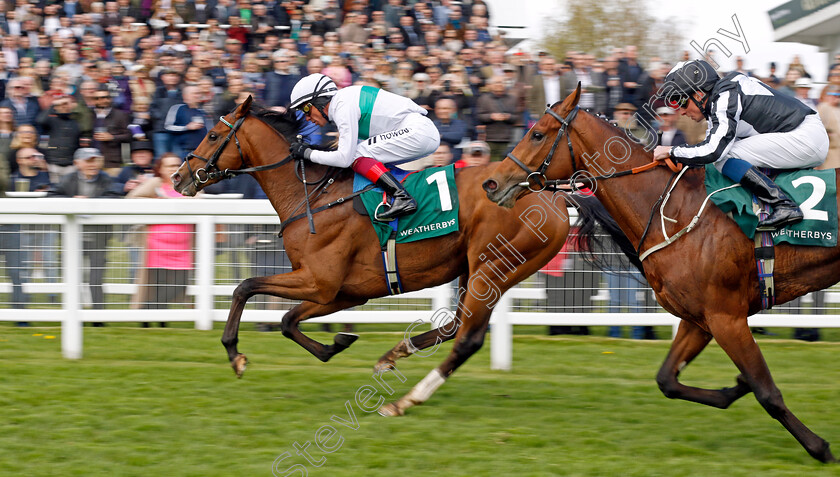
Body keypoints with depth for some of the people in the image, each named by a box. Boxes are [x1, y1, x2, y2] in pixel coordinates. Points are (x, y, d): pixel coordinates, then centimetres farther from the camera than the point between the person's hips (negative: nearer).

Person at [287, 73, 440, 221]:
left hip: (418, 132, -10)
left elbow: (344, 158, -18)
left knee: (356, 156, -13)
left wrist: (308, 153, -7)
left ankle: (402, 198, -25)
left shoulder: (344, 107, -14)